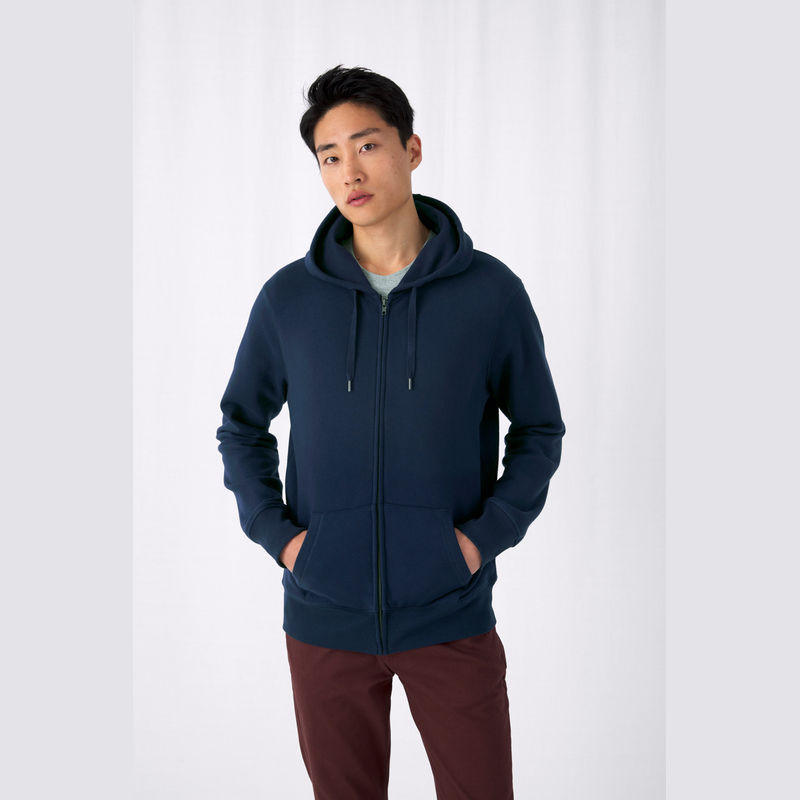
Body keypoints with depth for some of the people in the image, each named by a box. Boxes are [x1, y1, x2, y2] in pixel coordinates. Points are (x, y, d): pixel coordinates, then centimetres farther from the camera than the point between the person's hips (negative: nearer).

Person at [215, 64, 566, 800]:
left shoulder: (491, 290, -4)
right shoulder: (288, 297, -1)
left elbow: (540, 430, 5)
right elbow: (242, 427, 11)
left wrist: (487, 533, -7)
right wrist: (275, 531, -2)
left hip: (452, 614, -1)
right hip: (324, 618, 1)